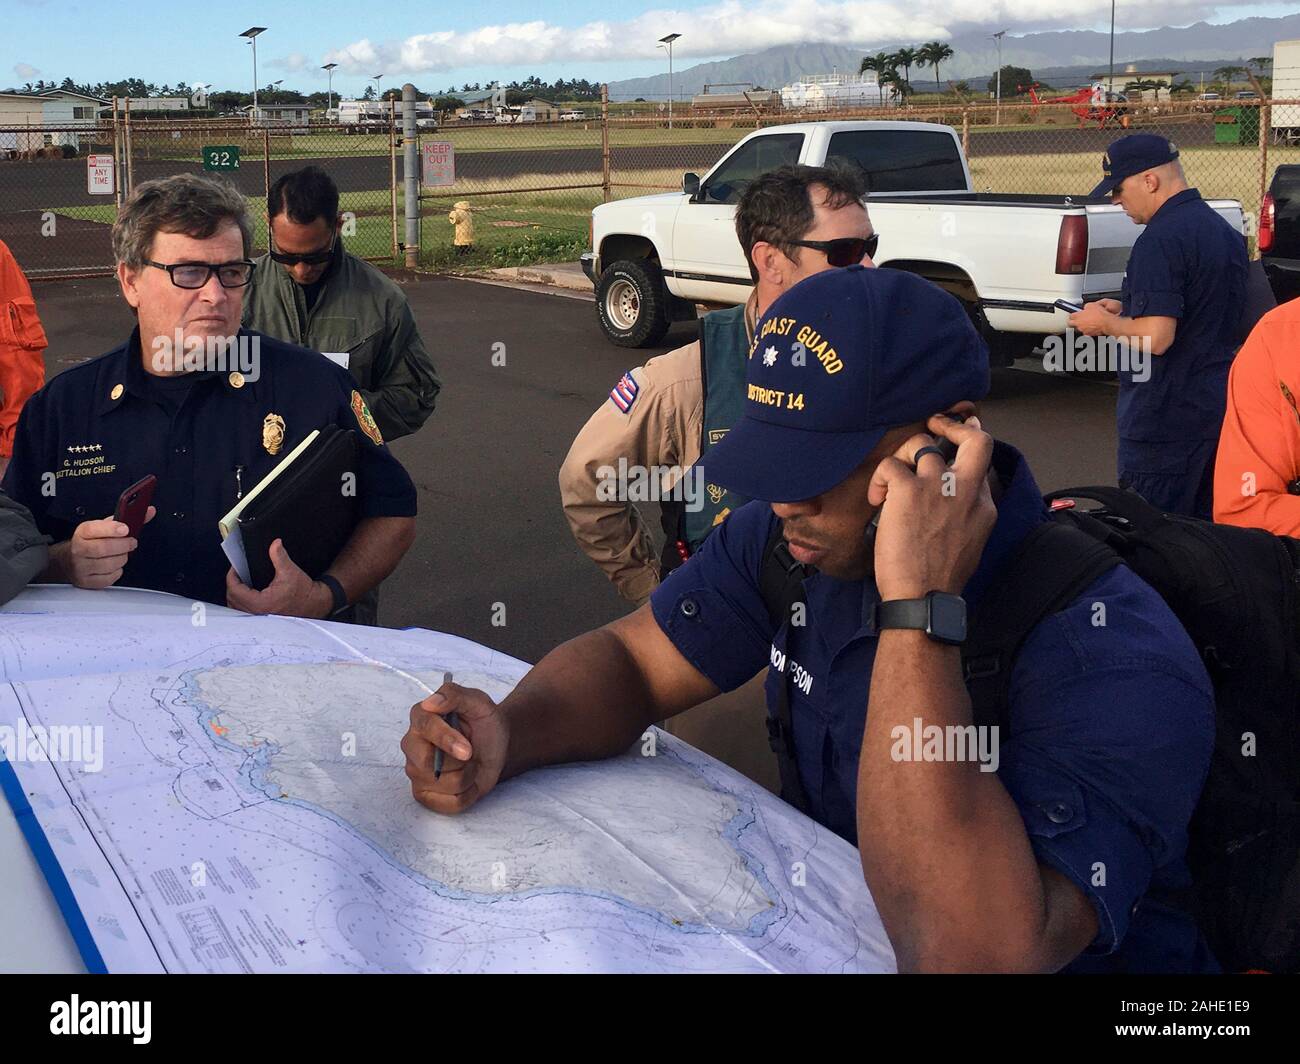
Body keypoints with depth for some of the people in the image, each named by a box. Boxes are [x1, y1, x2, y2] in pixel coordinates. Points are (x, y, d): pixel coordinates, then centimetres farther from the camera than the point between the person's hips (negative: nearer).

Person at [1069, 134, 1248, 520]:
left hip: (1167, 419, -9)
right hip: (1220, 410, 10)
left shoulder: (1161, 240, -19)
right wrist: (1126, 310, 17)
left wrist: (1105, 322, -7)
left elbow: (1156, 338, -25)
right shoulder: (1224, 231, 12)